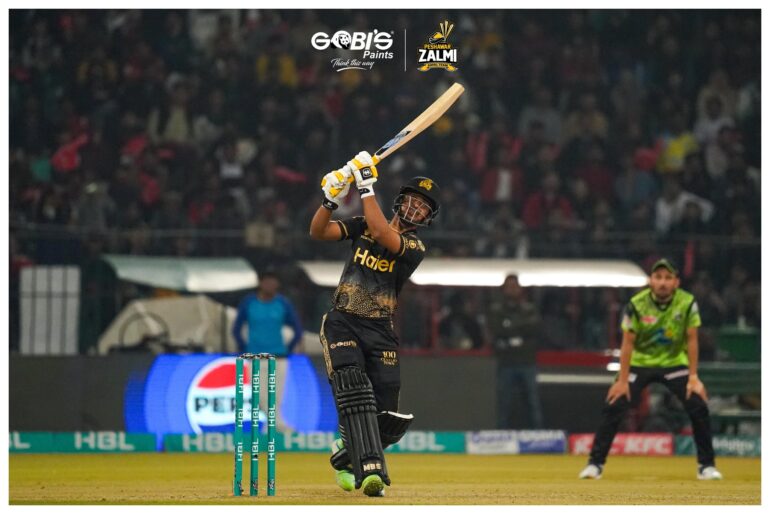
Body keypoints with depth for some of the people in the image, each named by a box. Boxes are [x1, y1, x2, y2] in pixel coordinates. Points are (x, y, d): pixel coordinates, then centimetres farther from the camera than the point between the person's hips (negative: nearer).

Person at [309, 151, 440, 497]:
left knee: (387, 420, -3)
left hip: (380, 332, 1)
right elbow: (318, 232, -2)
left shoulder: (414, 247, -1)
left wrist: (367, 188, -21)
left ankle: (347, 455, 26)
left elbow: (381, 234, -21)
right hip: (343, 325, 0)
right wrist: (330, 199, -19)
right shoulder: (362, 225, 8)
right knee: (355, 394, -24)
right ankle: (370, 471, -33)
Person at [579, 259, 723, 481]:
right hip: (639, 363, -1)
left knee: (698, 407, -12)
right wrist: (623, 380, -16)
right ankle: (595, 463, -3)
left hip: (674, 363, 1)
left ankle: (706, 466, 2)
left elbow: (691, 340, -10)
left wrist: (693, 377, -13)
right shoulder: (637, 304, -19)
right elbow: (628, 342, -14)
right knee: (614, 408, -13)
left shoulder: (687, 303, -16)